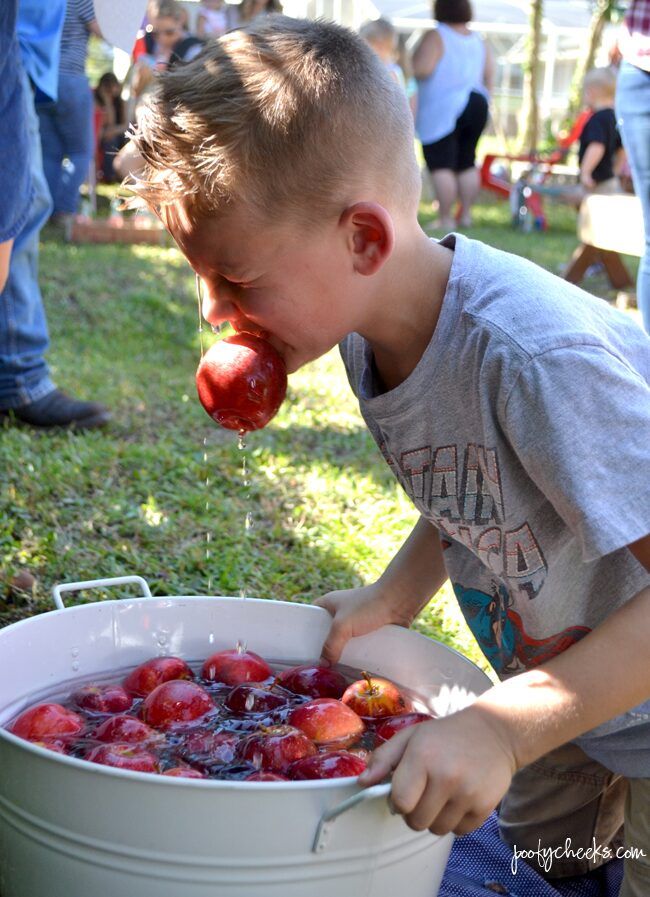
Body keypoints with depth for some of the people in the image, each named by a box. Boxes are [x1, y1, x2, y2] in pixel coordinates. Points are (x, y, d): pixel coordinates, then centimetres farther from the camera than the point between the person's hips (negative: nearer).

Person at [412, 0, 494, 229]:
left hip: (443, 111, -7)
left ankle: (445, 219, -9)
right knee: (467, 162, 15)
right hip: (476, 105, 7)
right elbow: (489, 77, 15)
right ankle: (466, 214, 17)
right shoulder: (479, 41, 13)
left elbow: (422, 69, -21)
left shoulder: (435, 37, -9)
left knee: (441, 165, -6)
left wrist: (416, 52, 0)